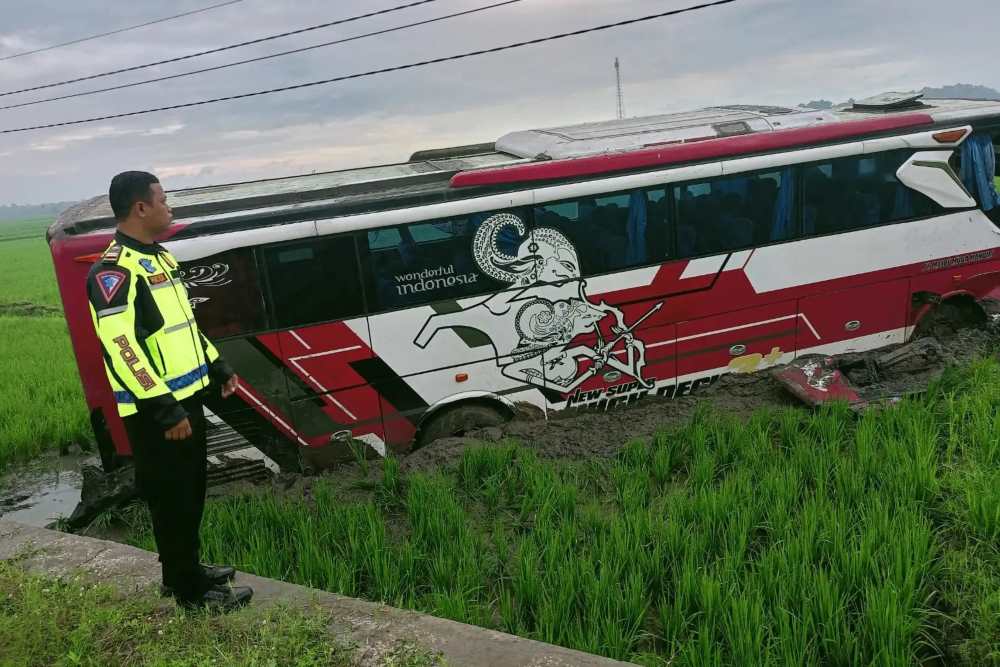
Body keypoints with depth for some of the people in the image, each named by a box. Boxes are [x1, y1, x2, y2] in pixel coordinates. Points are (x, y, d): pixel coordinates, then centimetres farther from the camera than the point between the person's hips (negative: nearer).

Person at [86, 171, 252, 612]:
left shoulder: (159, 257, 13)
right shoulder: (114, 271, -19)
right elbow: (120, 346, -24)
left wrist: (216, 366, 20)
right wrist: (163, 408, -24)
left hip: (186, 397, 9)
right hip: (156, 410, -9)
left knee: (191, 490, 19)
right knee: (172, 497, 2)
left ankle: (185, 570, 35)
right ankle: (189, 590, 16)